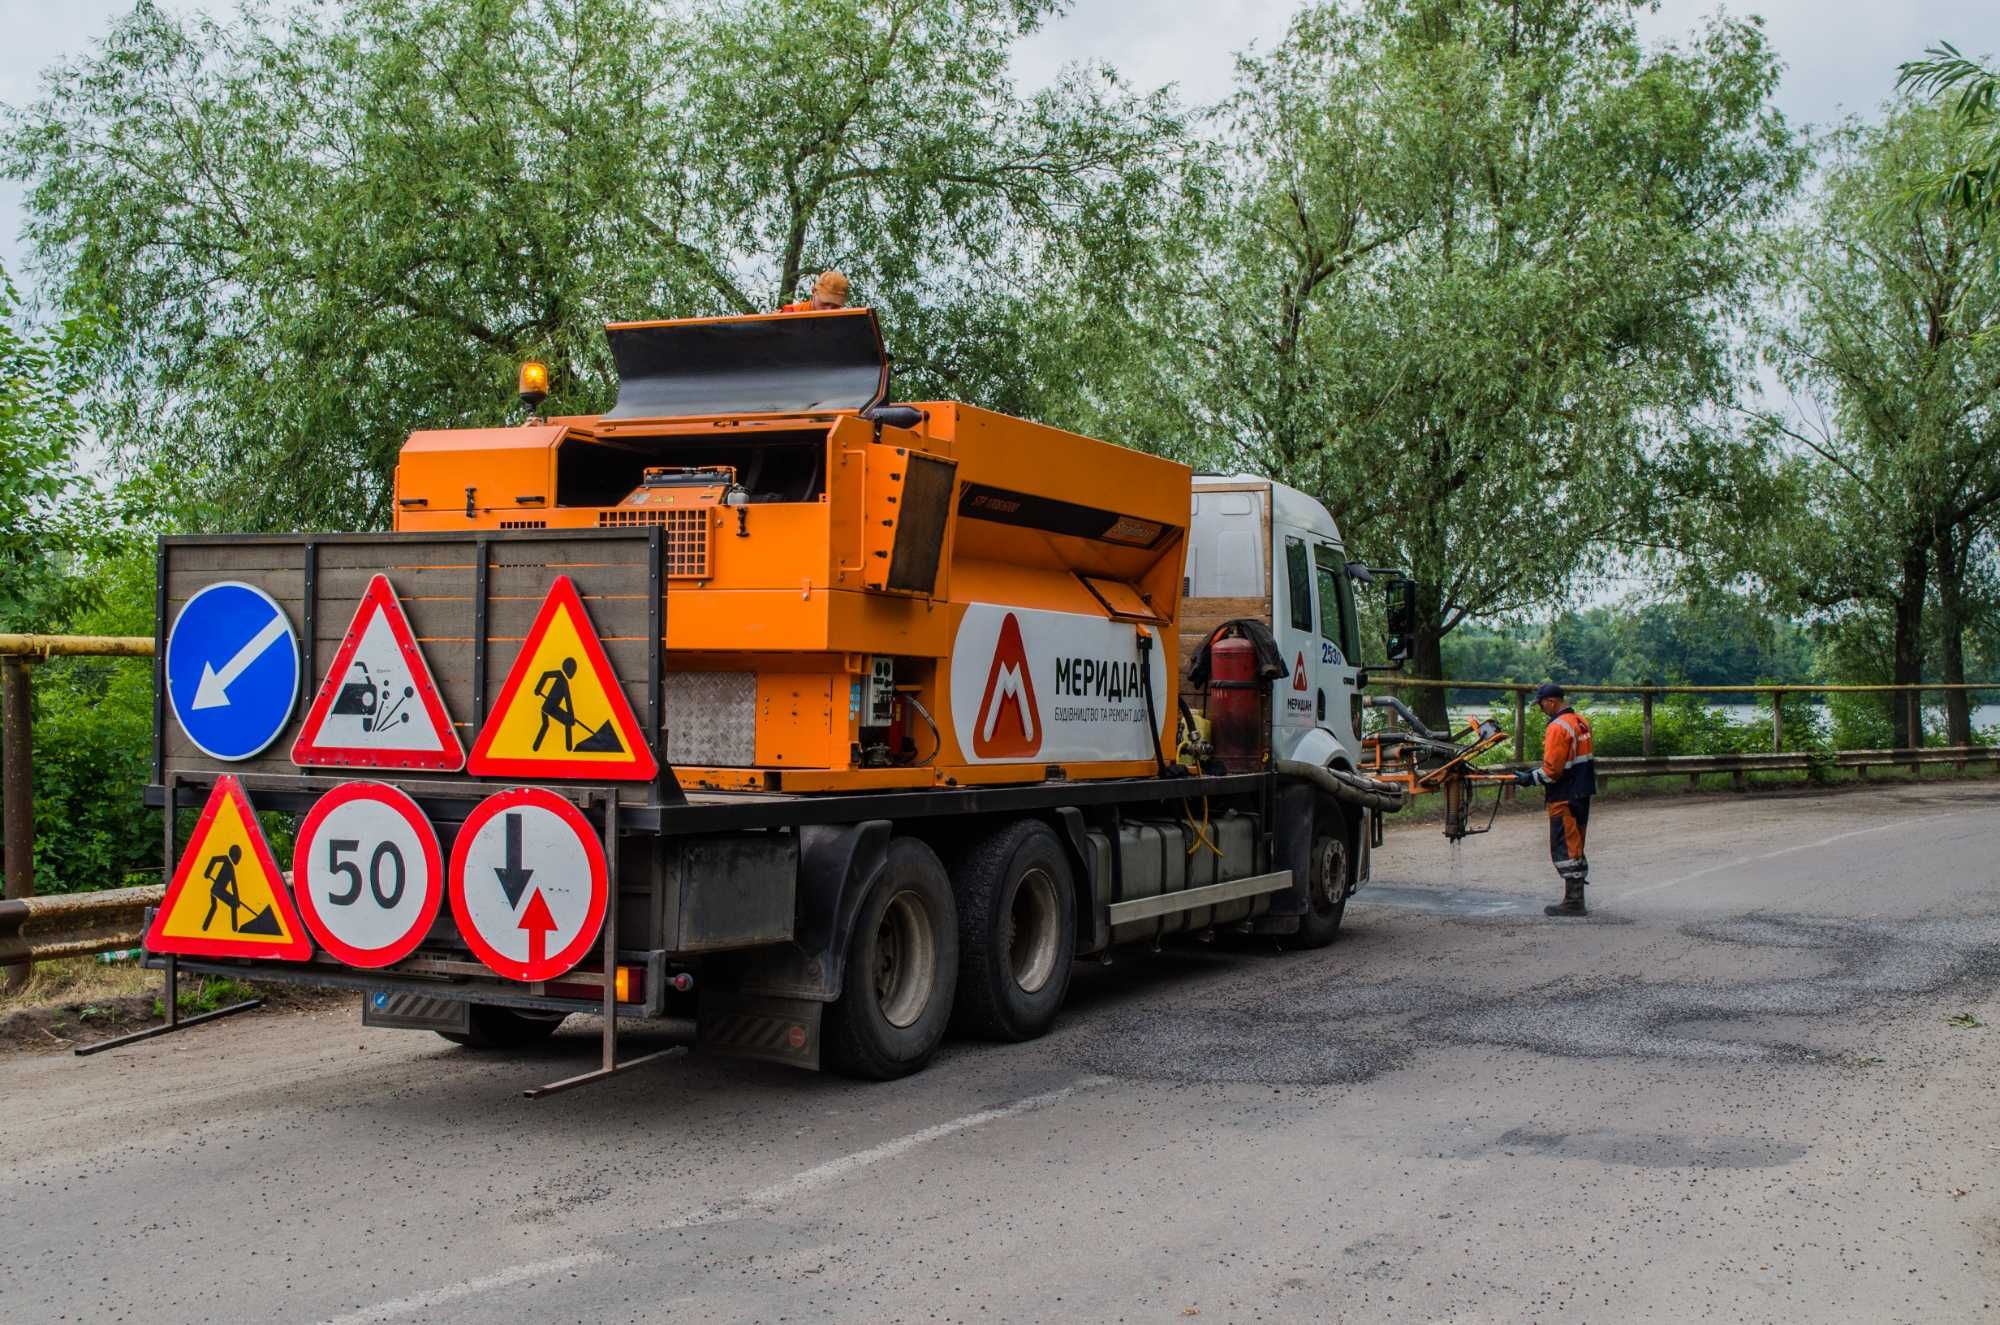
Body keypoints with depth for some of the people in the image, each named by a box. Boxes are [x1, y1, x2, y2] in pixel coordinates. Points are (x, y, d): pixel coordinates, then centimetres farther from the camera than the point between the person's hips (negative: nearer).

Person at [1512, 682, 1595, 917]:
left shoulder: (1558, 727, -19)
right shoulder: (1581, 721, 10)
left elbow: (1552, 770, -21)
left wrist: (1530, 778, -5)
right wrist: (1535, 772, 16)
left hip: (1564, 798, -9)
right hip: (1582, 794, 9)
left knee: (1565, 848, -4)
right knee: (1576, 846, 15)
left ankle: (1573, 902, -2)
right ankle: (1576, 899, 21)